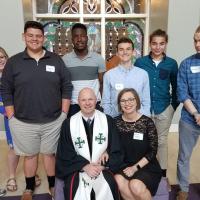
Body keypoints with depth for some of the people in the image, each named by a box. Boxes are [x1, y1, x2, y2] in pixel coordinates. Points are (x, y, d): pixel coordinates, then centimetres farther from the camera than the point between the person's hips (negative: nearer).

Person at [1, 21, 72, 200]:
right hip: (23, 123, 0)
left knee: (50, 153, 15)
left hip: (53, 121, 0)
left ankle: (53, 185, 36)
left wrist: (64, 113, -2)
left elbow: (66, 87, 2)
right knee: (30, 155, 16)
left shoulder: (56, 60, 0)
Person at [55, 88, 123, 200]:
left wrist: (103, 165, -12)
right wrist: (85, 166, -12)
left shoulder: (108, 121, 3)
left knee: (107, 187, -26)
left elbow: (116, 150, 4)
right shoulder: (68, 124, 2)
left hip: (103, 167, 1)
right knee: (77, 190, -29)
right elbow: (65, 153, 1)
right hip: (77, 168, -1)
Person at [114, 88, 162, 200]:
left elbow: (153, 151, -6)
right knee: (119, 181, -28)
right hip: (124, 165, 2)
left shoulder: (147, 122, -8)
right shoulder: (116, 122, 0)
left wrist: (136, 167, -13)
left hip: (146, 166, -2)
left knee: (135, 186, -28)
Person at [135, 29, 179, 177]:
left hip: (164, 108, 1)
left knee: (162, 140, 13)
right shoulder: (140, 62, -3)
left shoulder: (171, 63, -1)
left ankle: (163, 171, 29)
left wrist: (174, 105, 3)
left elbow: (175, 87, 7)